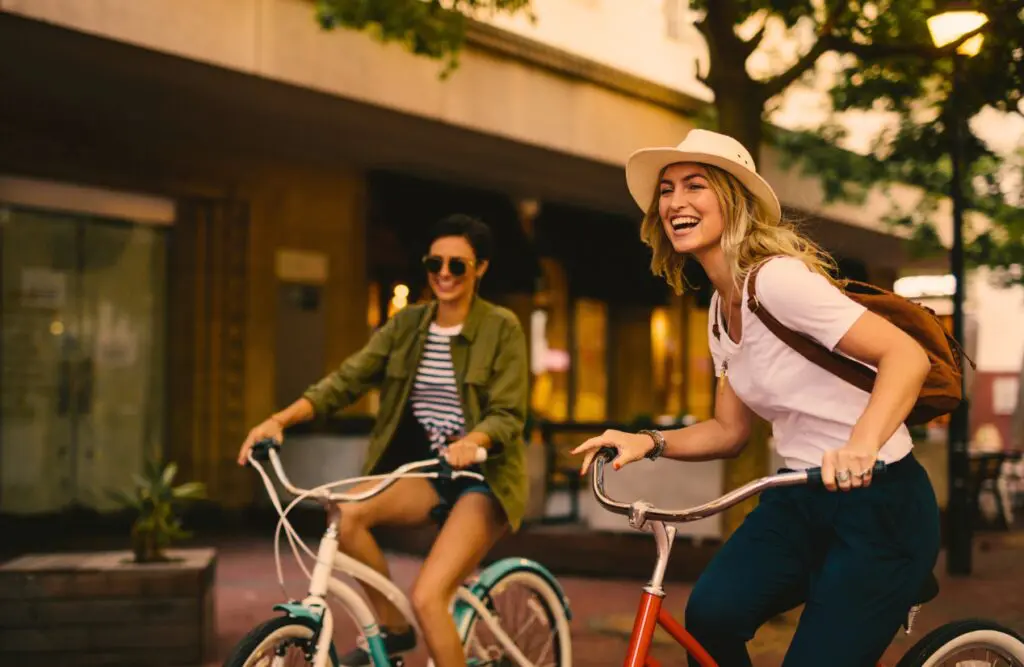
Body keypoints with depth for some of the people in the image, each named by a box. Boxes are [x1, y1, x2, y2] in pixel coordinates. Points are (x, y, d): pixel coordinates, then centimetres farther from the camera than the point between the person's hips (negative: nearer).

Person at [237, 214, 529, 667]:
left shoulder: (502, 328, -7)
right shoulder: (407, 324, 6)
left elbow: (508, 415, -13)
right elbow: (346, 379, -3)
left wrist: (472, 441, -36)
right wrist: (279, 419, -18)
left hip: (483, 477, -5)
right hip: (424, 473, 5)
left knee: (426, 597, -22)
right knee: (346, 512, -24)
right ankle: (392, 628, -2)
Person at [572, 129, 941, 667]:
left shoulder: (776, 278, -18)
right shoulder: (720, 310, 8)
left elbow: (908, 356, -27)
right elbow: (730, 430, 13)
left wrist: (859, 447, -43)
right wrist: (649, 442, -4)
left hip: (879, 505, -6)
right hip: (804, 500, 6)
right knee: (710, 613, -17)